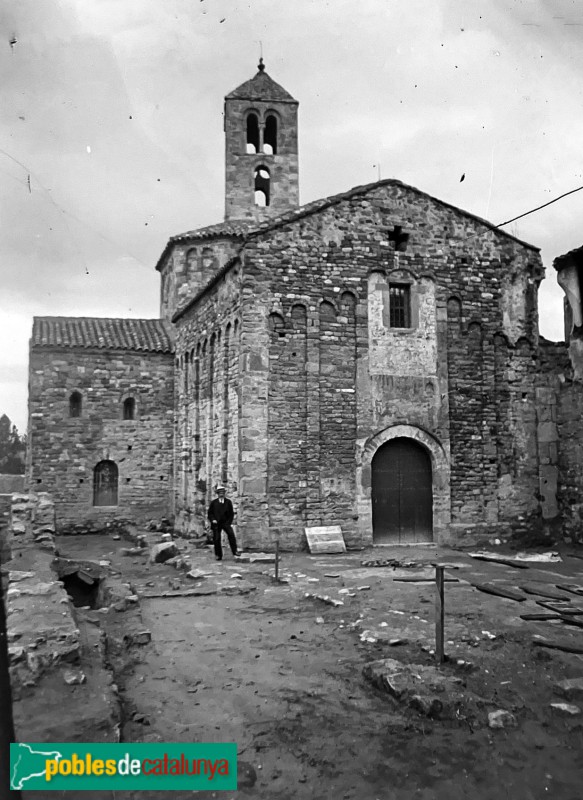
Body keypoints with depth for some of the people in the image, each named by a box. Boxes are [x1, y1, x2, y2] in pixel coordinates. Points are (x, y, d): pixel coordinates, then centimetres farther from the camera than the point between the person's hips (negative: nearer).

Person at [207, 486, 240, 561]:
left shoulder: (228, 502, 5)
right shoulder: (214, 502, 6)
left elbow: (231, 513, 8)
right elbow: (210, 513, 9)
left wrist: (229, 522, -3)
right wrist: (212, 519, -8)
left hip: (225, 522, -1)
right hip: (216, 523, 1)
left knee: (231, 534, -23)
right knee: (216, 539, -1)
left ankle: (234, 550, -16)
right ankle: (218, 555, 11)